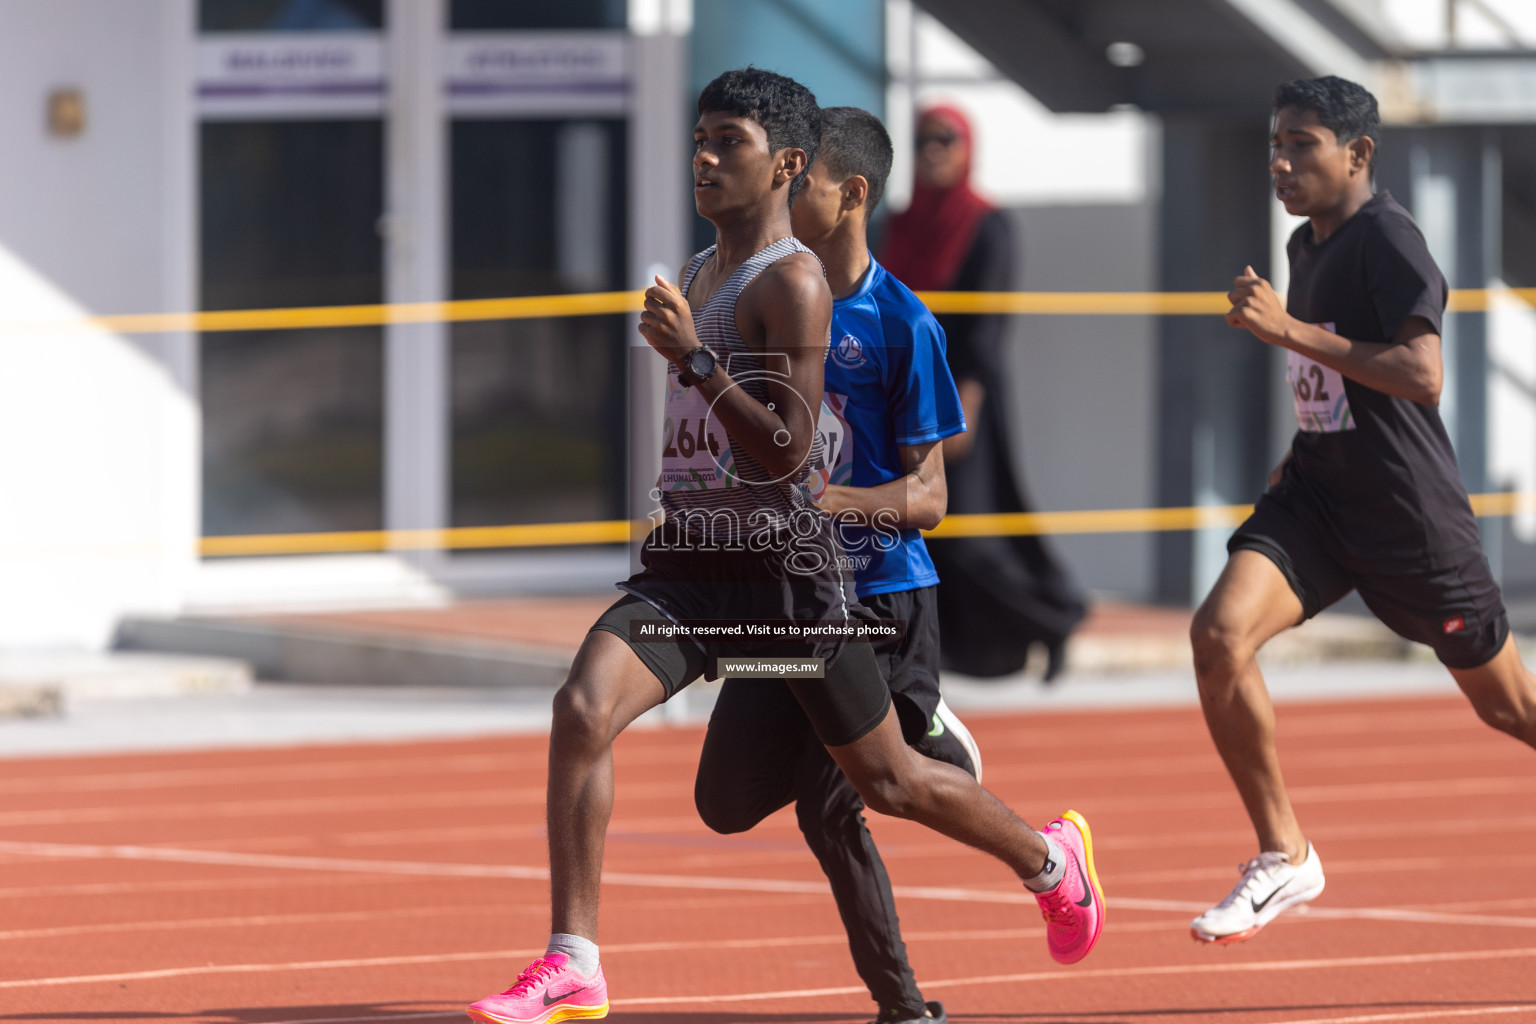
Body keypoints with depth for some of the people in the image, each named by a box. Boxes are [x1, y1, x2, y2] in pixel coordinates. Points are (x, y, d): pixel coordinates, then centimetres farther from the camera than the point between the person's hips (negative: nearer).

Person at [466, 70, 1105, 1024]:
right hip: (685, 562, 7)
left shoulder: (792, 282, -13)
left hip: (782, 565, -7)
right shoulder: (696, 275, 14)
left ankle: (1053, 861, 35)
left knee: (889, 781, 8)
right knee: (584, 710, -18)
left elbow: (786, 450, -20)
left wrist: (691, 357, -24)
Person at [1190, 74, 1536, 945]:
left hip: (1410, 512, -7)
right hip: (1317, 496, 7)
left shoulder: (1388, 237, -15)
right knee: (1220, 634, -18)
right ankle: (1284, 857, -10)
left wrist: (1291, 330, -27)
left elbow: (1422, 375, -26)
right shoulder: (1307, 246, 12)